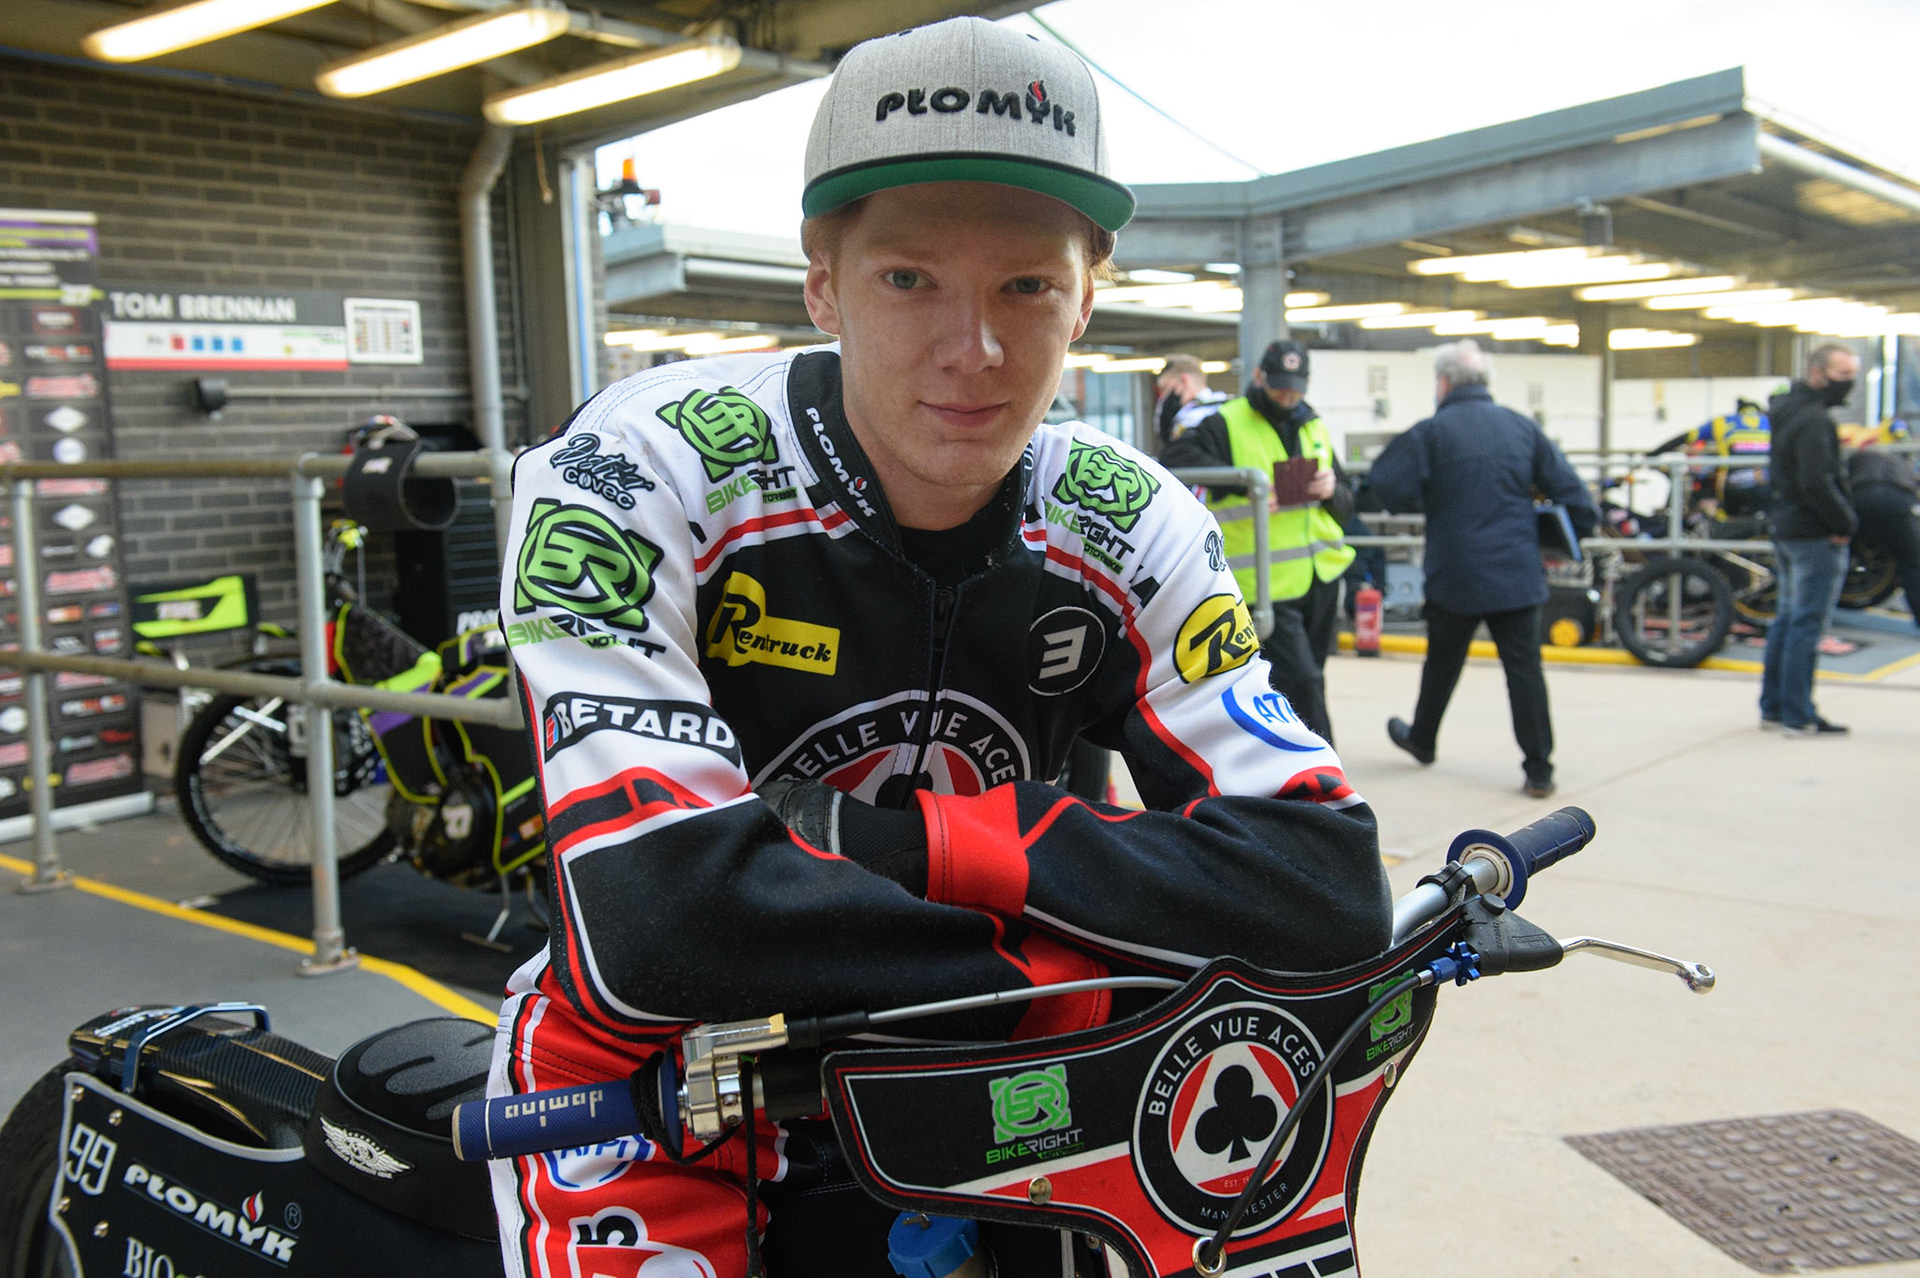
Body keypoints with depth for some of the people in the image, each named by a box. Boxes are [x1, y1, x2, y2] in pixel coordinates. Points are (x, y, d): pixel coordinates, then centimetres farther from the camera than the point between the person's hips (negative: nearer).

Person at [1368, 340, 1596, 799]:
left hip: (1455, 575, -2)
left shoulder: (1430, 433, -8)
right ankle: (1539, 769, 1)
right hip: (1518, 574, 2)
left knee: (1443, 661, 17)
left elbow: (1389, 486, -14)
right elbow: (1568, 487, 3)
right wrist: (1574, 534, 16)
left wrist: (1430, 501, 5)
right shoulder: (1523, 428, 4)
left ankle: (1422, 739, 37)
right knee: (1524, 667, 3)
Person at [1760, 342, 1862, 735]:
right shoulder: (1813, 420, -17)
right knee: (1807, 624, -6)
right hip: (1816, 537, -10)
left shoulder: (1788, 412, 14)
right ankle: (1799, 717, -2)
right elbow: (1817, 484, -25)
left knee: (1788, 620, 14)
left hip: (1787, 530, 10)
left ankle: (1773, 709, 20)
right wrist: (1847, 523, -13)